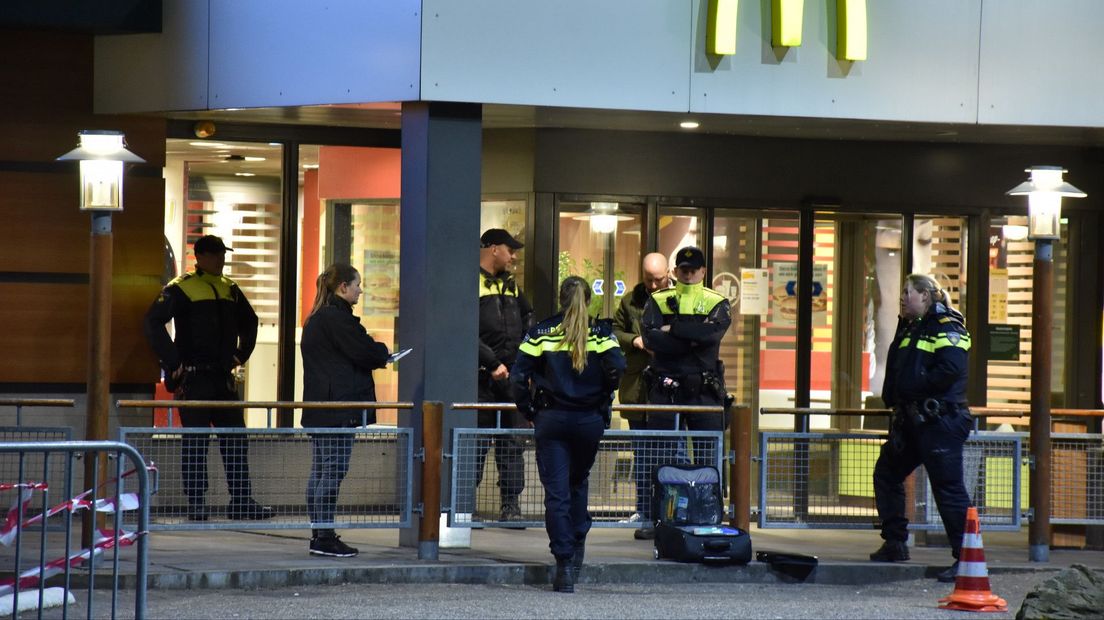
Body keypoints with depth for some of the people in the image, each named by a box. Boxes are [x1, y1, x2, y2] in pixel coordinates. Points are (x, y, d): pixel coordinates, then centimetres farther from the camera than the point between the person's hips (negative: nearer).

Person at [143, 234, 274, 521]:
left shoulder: (229, 289, 13)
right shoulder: (181, 289, -7)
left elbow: (249, 322, 29)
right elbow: (152, 323, -15)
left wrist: (241, 355, 17)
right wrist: (173, 362, -16)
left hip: (223, 376, 6)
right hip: (193, 377, -6)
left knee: (236, 439, 6)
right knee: (195, 442, -2)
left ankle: (242, 501, 10)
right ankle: (196, 503, 3)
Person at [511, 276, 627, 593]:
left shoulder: (541, 332, 2)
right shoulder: (601, 332, 2)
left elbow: (519, 375, -5)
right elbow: (617, 367, -12)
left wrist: (528, 410, 6)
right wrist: (602, 400, 3)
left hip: (550, 420, -1)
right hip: (590, 421, 1)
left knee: (556, 492, -2)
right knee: (578, 483, 24)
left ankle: (564, 564, -9)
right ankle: (577, 547, 22)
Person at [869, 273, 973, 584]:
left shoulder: (946, 328, -10)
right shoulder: (909, 328, 19)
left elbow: (950, 370, -23)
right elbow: (897, 370, 26)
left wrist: (910, 388, -17)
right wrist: (891, 395, 6)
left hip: (940, 421, -10)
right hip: (911, 420, 10)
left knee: (948, 487, -11)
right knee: (886, 474, 17)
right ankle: (894, 544, 27)